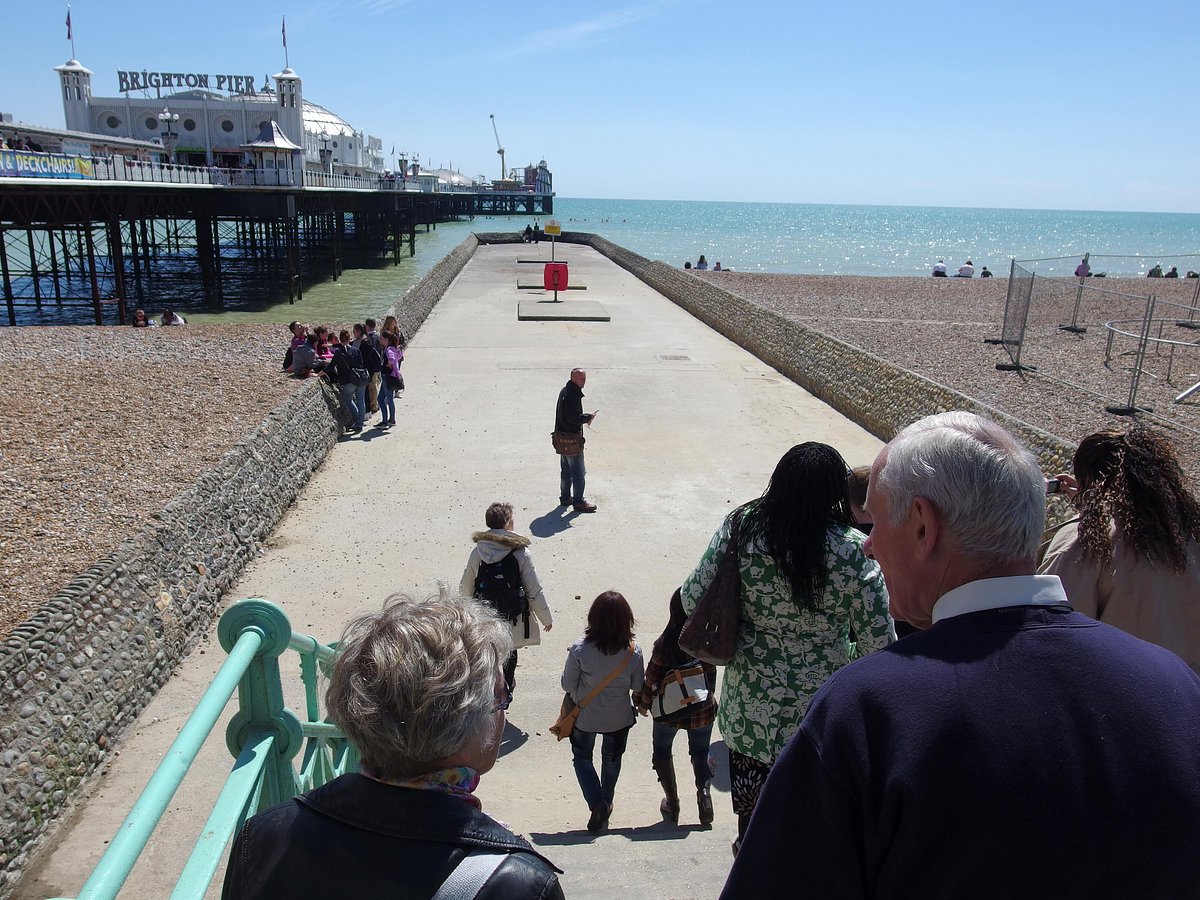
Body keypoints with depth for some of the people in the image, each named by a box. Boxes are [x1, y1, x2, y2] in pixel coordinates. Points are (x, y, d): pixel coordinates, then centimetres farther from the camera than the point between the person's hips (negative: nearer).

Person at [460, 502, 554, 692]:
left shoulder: (477, 552, -9)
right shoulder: (520, 553, -17)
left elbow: (465, 588, 2)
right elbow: (535, 590, -12)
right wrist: (547, 618, 1)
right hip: (512, 622, -2)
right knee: (508, 658, 19)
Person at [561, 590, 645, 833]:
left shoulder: (579, 650, -28)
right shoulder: (633, 651, -23)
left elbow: (567, 685, -15)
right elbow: (638, 687, -8)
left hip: (585, 716, -2)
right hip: (619, 717, 2)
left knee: (582, 757, 23)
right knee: (612, 759, 27)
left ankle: (597, 803, 9)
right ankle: (606, 802, 45)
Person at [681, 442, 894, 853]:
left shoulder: (741, 526, -15)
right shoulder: (855, 550, -19)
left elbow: (692, 600, -7)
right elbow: (879, 644, -13)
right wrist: (847, 655, 8)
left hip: (748, 709, 2)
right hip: (820, 712, -1)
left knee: (752, 814, 22)